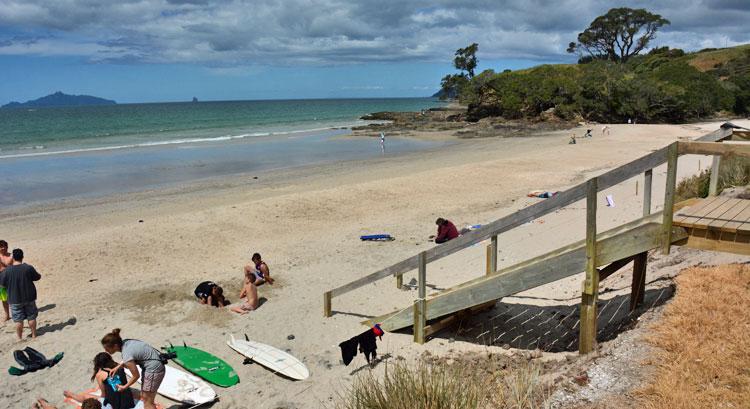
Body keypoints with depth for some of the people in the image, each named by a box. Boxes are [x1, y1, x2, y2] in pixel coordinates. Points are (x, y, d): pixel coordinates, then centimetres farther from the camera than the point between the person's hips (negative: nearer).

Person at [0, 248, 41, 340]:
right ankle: (34, 335, 24)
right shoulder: (28, 268, -13)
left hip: (15, 300, 0)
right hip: (29, 298, 0)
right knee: (31, 317, 14)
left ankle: (20, 338, 19)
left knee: (18, 320, 10)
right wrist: (39, 274, 20)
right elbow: (38, 277, 0)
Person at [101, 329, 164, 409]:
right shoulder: (125, 343, -6)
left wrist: (124, 387, 0)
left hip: (154, 369, -9)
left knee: (148, 402, 3)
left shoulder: (126, 355, -28)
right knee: (143, 396, 20)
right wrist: (116, 368, 6)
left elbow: (136, 376, -15)